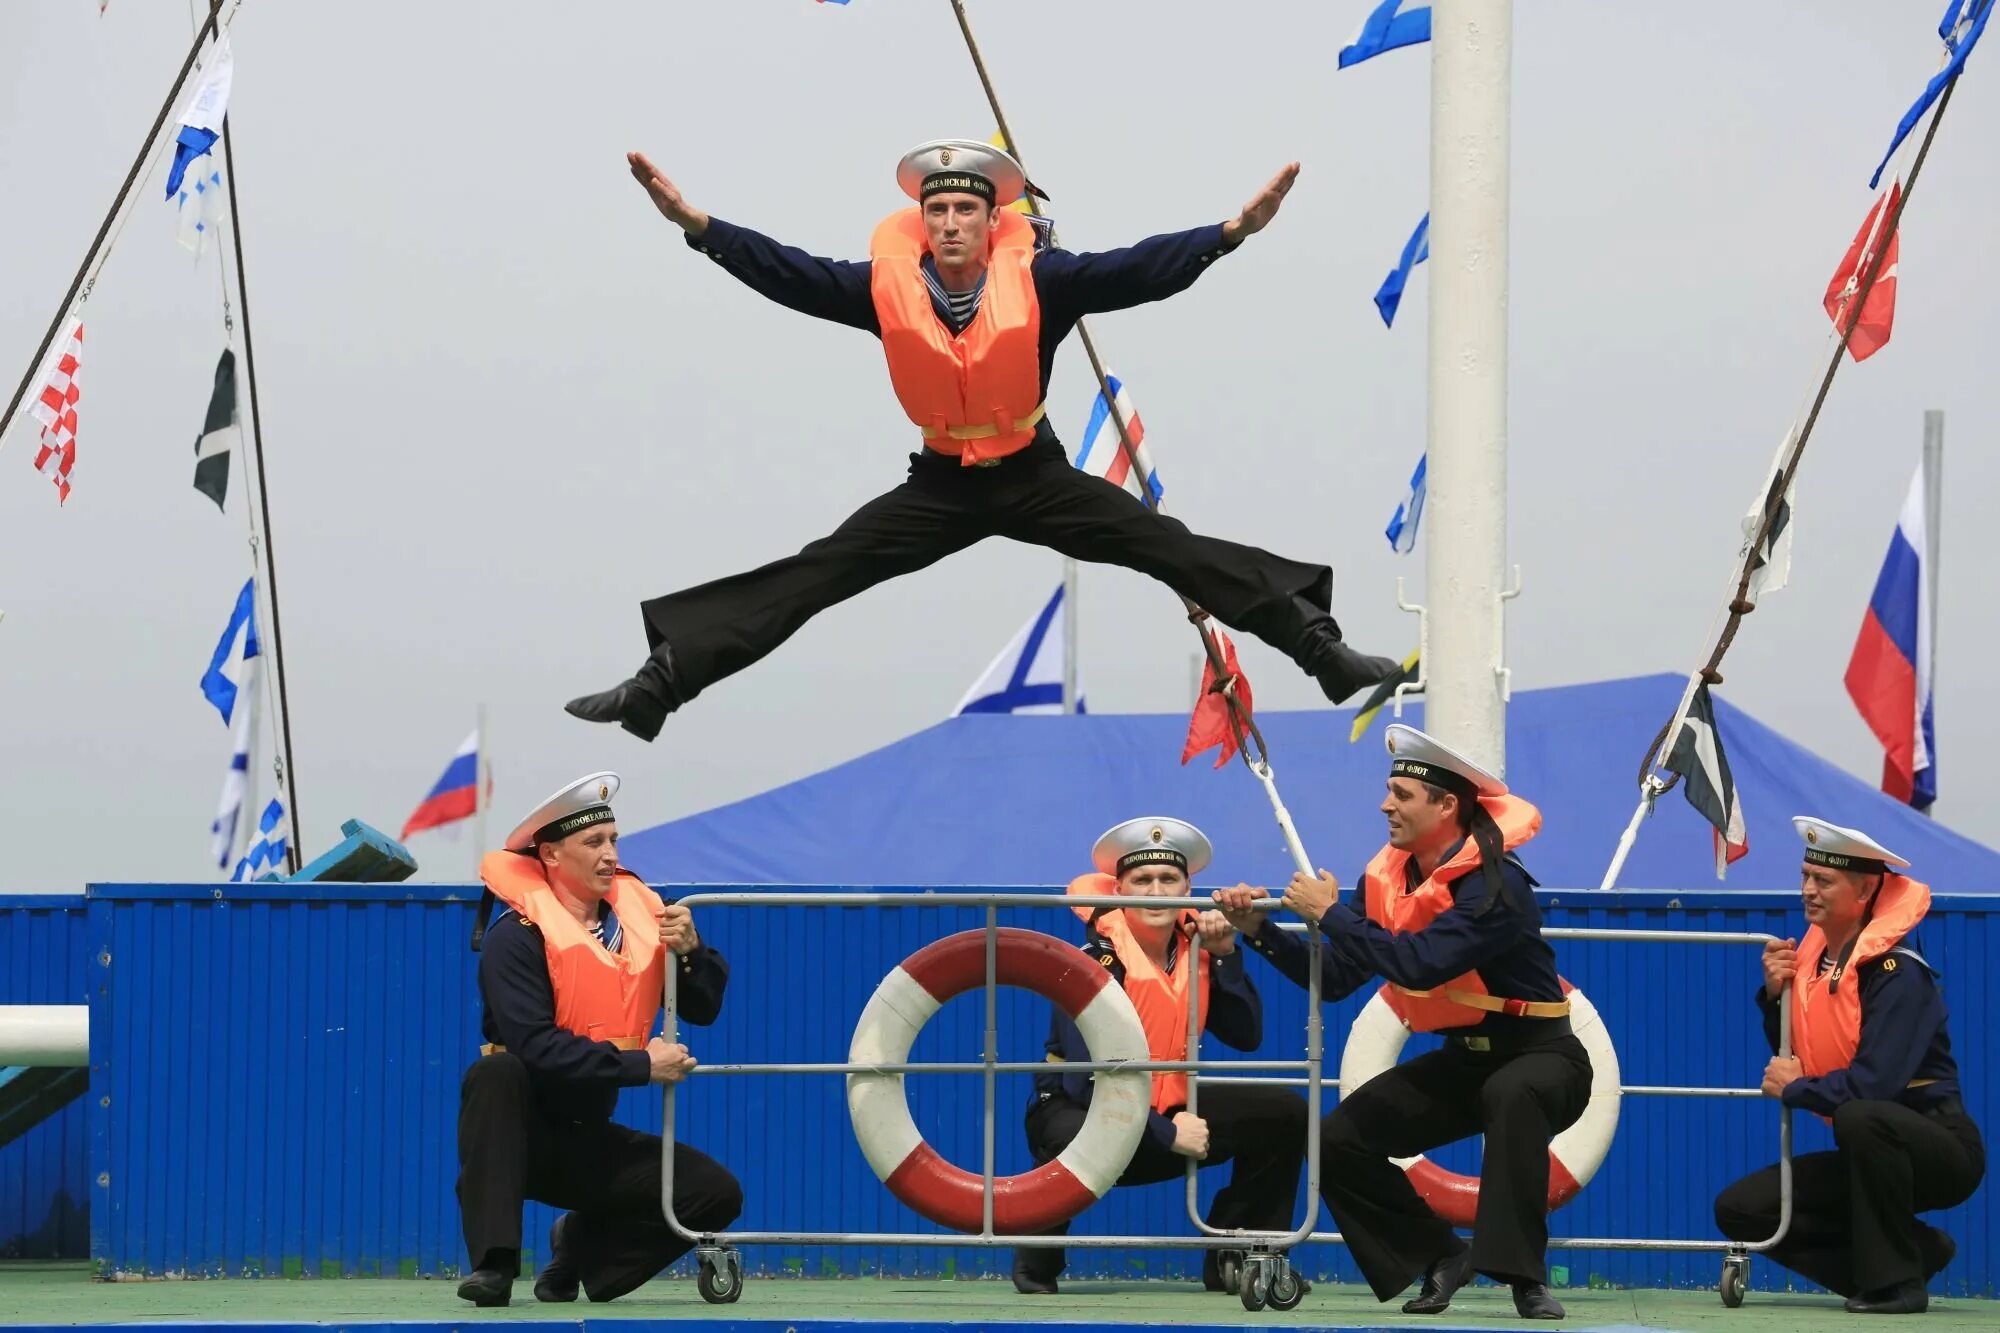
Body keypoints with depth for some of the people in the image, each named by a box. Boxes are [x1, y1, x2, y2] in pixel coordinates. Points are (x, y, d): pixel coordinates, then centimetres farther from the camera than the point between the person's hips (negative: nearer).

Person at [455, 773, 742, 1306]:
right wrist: (640, 1064, -25)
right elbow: (536, 1047, -27)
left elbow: (702, 1010, 5)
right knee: (495, 1072, -37)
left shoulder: (639, 916, 1)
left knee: (717, 1194, -11)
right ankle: (494, 1263, -34)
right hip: (521, 1135, -5)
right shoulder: (517, 936, -16)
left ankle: (585, 1244, 13)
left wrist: (690, 951, -15)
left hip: (591, 1142, 5)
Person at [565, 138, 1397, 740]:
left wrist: (1232, 231, -36)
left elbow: (1138, 270, -24)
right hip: (940, 485, 1)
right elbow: (790, 275, -14)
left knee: (1167, 546, -14)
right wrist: (696, 225, -24)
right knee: (811, 576, -6)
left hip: (1036, 475, -1)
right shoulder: (887, 283, -14)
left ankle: (1319, 647, -12)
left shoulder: (1036, 280, -19)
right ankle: (662, 679, -5)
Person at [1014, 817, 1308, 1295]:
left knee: (1284, 1115, -2)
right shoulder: (1098, 959, -18)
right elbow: (1087, 1076, -25)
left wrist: (1224, 955, -13)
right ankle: (1037, 1264, -13)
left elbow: (1246, 1036, -3)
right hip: (1080, 1110, -7)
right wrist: (1165, 1134, -25)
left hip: (1168, 1112, 7)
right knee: (1075, 1140, -42)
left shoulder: (1195, 947, 2)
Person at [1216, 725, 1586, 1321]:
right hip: (1461, 1058, 7)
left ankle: (1525, 1275, -34)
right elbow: (1335, 978, -1)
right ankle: (1439, 1256, 10)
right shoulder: (1388, 878, -1)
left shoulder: (1494, 885, -25)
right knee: (1340, 1140, -6)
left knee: (1512, 1095, -41)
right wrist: (1259, 930, -12)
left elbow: (1417, 964, -36)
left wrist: (1330, 914, -28)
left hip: (1537, 1053, -7)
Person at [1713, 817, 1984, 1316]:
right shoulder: (1811, 957, 4)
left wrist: (1795, 1088, -12)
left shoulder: (1897, 972, -19)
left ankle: (1897, 1280, -23)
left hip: (1941, 1150, -8)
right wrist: (1775, 994, -6)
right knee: (1739, 1210, -1)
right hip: (1870, 1158, 8)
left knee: (1861, 1118, -39)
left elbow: (1874, 1084, -28)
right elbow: (1791, 1057, 12)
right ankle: (1916, 1251, 3)